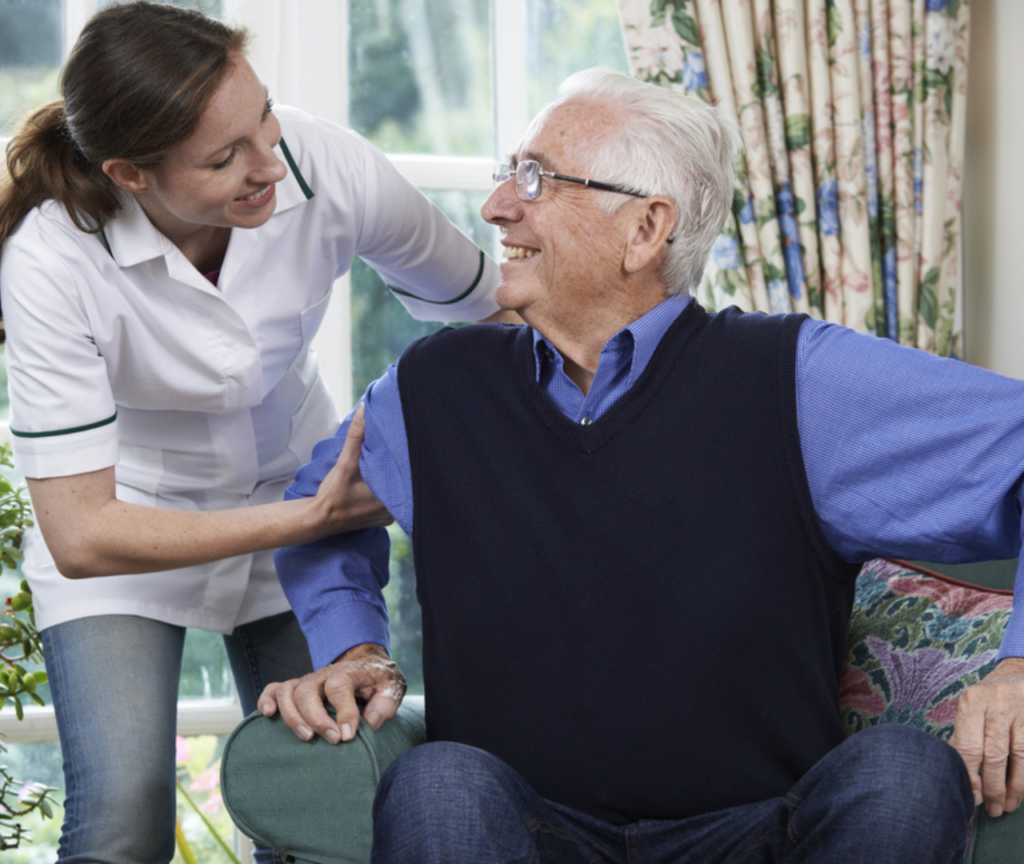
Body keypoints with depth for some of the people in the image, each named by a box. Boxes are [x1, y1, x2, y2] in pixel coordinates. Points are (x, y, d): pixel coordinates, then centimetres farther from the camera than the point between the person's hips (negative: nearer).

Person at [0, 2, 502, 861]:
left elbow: (490, 302, -6)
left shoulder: (327, 166, -24)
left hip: (297, 496, 3)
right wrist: (313, 518, -30)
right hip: (129, 522, -3)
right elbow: (82, 538, -28)